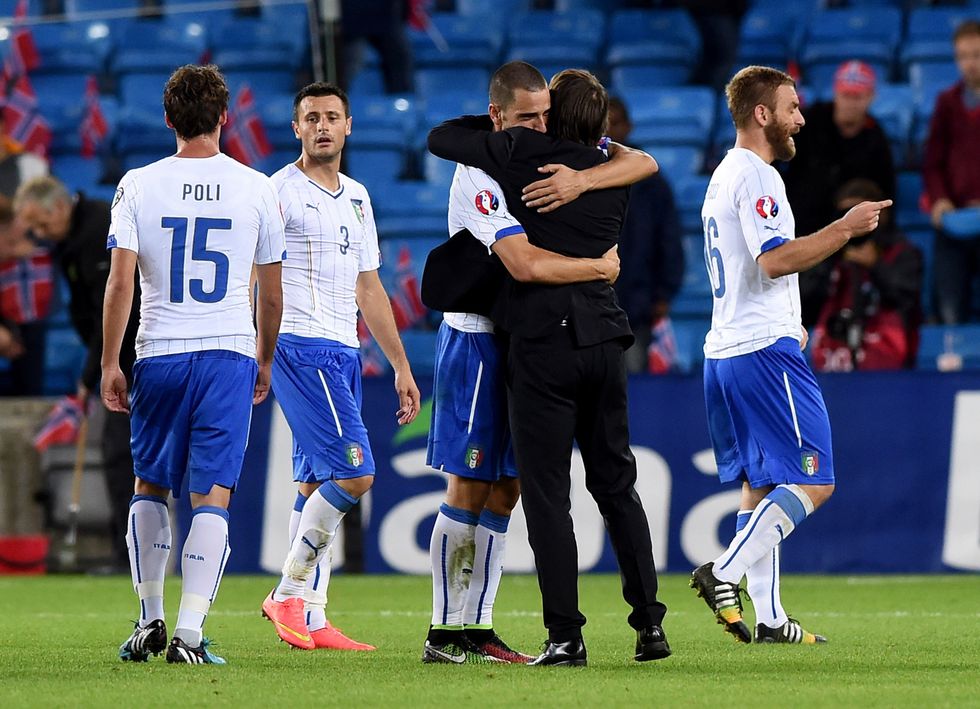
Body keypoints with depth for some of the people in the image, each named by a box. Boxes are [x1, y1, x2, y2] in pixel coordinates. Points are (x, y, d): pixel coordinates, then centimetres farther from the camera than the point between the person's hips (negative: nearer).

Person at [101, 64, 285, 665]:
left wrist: (110, 363, 0)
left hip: (159, 355, 1)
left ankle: (150, 619, 19)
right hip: (230, 352, -1)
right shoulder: (257, 188, 1)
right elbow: (272, 293, 7)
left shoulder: (139, 186, -1)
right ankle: (190, 631, -11)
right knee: (212, 497, -2)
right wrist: (264, 361, 20)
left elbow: (120, 283, -6)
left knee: (151, 488, 17)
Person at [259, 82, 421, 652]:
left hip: (344, 354, 8)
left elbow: (369, 289, 25)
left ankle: (311, 619, 7)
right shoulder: (279, 191, -6)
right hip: (300, 345, -8)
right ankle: (289, 591, -6)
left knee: (318, 486, 6)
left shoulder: (357, 198, 19)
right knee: (354, 474, -15)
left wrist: (401, 366, 23)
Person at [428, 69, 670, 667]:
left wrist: (498, 123, 20)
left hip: (543, 341, -5)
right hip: (604, 338, 5)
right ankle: (650, 622, 12)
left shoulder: (524, 154, -3)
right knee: (616, 483, 14)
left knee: (547, 490, -2)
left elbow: (441, 138, 4)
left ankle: (566, 635, -7)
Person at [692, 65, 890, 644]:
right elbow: (776, 259, -22)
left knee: (762, 486, 10)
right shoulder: (756, 176, -11)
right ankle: (725, 573, -18)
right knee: (813, 482, -9)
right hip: (766, 351, -10)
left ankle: (769, 617, 7)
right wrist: (844, 229, -19)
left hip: (725, 351, 10)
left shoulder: (725, 176, 20)